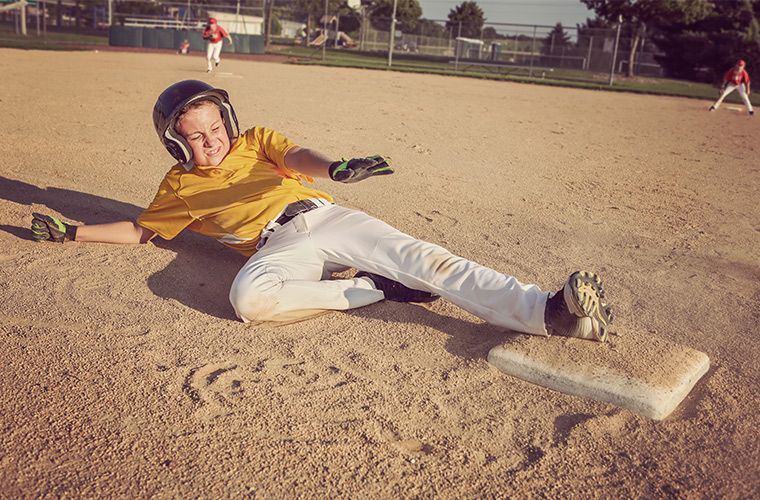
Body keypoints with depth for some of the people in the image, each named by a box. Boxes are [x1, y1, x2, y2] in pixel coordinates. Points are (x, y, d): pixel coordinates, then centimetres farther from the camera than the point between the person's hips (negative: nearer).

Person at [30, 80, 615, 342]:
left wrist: (334, 167, -24)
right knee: (249, 295, -37)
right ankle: (372, 290, -23)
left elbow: (297, 156, 0)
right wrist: (71, 231, 28)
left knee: (423, 259, -22)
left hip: (325, 216, 0)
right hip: (279, 248, 0)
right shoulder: (179, 186, 23)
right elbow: (139, 229, 32)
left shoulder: (256, 140, 19)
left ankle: (546, 310, -33)